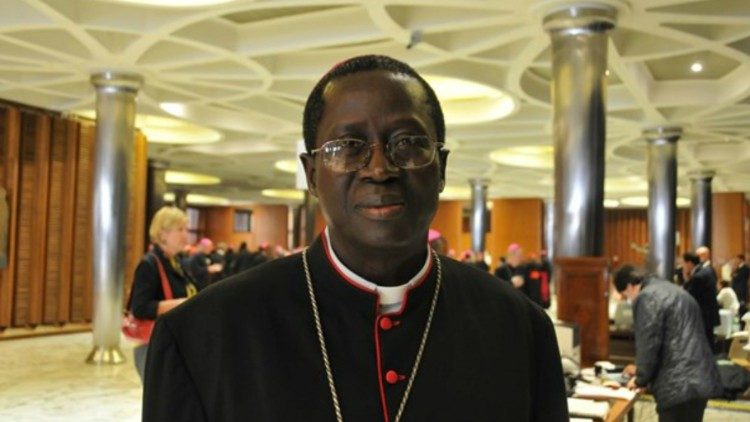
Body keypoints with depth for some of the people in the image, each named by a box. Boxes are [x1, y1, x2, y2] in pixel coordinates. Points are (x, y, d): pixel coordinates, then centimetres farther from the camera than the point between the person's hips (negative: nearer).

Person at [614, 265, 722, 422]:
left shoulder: (647, 298, -9)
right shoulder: (673, 291, 22)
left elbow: (649, 343, -13)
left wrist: (641, 378, 3)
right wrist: (641, 369, 34)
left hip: (679, 385, -10)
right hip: (700, 380, 10)